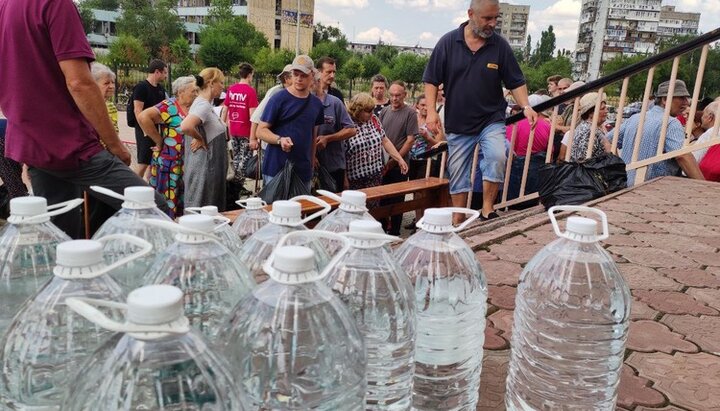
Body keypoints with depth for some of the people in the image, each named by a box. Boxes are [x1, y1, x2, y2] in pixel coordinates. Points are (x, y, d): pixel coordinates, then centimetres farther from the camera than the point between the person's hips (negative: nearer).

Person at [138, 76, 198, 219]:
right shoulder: (169, 106, -12)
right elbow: (143, 117, -24)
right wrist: (159, 141, -18)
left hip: (187, 163, 7)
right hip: (169, 162, -7)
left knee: (182, 202, 15)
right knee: (166, 202, 1)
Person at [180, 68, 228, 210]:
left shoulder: (205, 103, 10)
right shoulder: (203, 105, -18)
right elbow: (185, 126, -35)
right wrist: (200, 139, -19)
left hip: (212, 165, 10)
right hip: (204, 167, -10)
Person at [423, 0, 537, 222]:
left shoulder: (500, 46, -2)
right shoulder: (448, 42, -3)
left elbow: (516, 82, 2)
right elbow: (431, 80, 0)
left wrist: (526, 106, -14)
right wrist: (431, 111, -10)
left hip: (492, 119, 0)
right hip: (458, 124, 1)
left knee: (497, 158, -26)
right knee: (458, 174, 8)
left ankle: (487, 208, -10)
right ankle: (458, 220, 24)